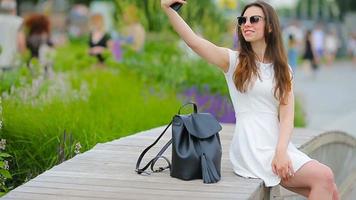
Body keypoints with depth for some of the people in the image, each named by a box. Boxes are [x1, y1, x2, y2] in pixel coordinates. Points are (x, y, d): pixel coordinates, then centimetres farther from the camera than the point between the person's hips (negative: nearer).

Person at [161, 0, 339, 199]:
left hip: (280, 144, 5)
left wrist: (281, 151, -16)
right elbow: (193, 41, -11)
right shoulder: (233, 61, 5)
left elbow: (287, 116, 1)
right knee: (324, 177, -18)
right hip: (252, 148, -4)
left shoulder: (283, 70, 13)